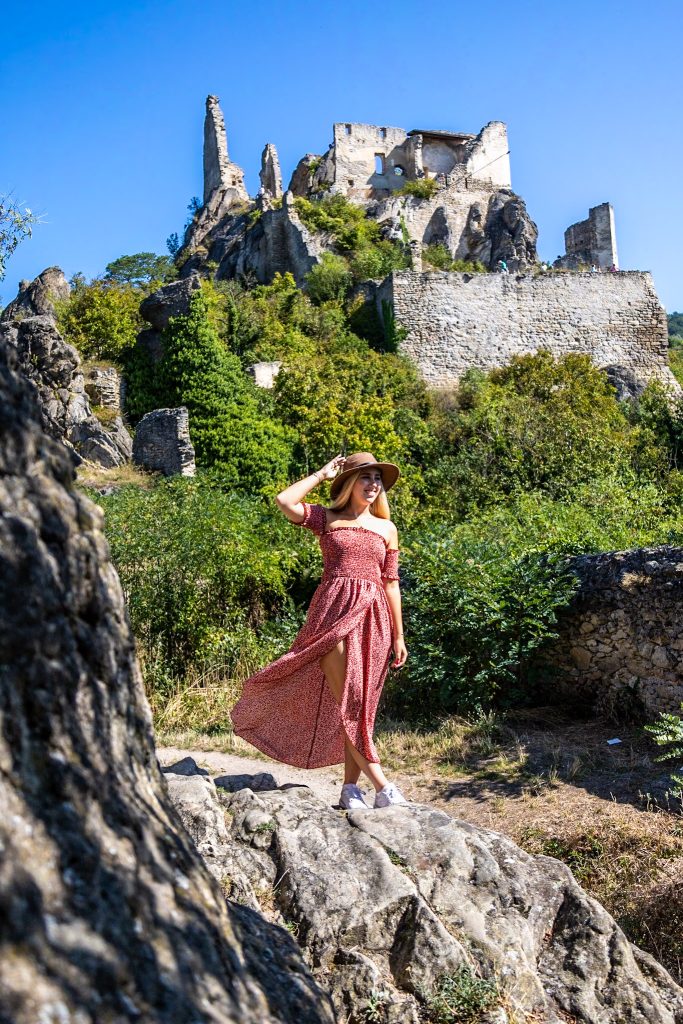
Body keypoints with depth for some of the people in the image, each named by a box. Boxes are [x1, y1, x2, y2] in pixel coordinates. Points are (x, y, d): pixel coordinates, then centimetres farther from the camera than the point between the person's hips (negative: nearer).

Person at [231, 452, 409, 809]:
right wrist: (321, 474, 3)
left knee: (361, 705, 5)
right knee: (346, 702, -9)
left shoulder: (387, 529, 14)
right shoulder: (326, 518, 7)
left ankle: (350, 786, 14)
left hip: (373, 618, 3)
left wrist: (398, 637, 11)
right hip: (334, 610, -3)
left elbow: (391, 583, 14)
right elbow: (284, 502, -9)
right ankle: (382, 786, -6)